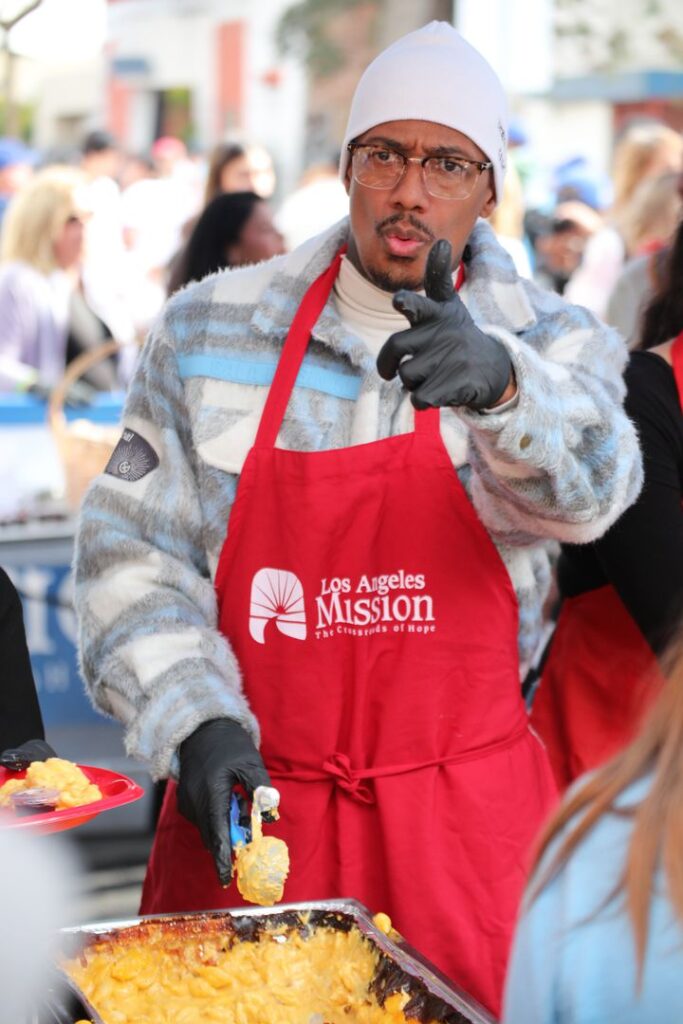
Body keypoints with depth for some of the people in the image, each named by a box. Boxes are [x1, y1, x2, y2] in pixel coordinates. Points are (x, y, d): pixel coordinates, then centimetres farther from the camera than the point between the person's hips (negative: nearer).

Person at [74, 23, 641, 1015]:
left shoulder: (551, 345, -2)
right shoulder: (207, 330, 1)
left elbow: (585, 490, -23)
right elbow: (132, 548, 2)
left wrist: (502, 384, -45)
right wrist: (195, 720, -12)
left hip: (462, 819, 0)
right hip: (245, 803, 1)